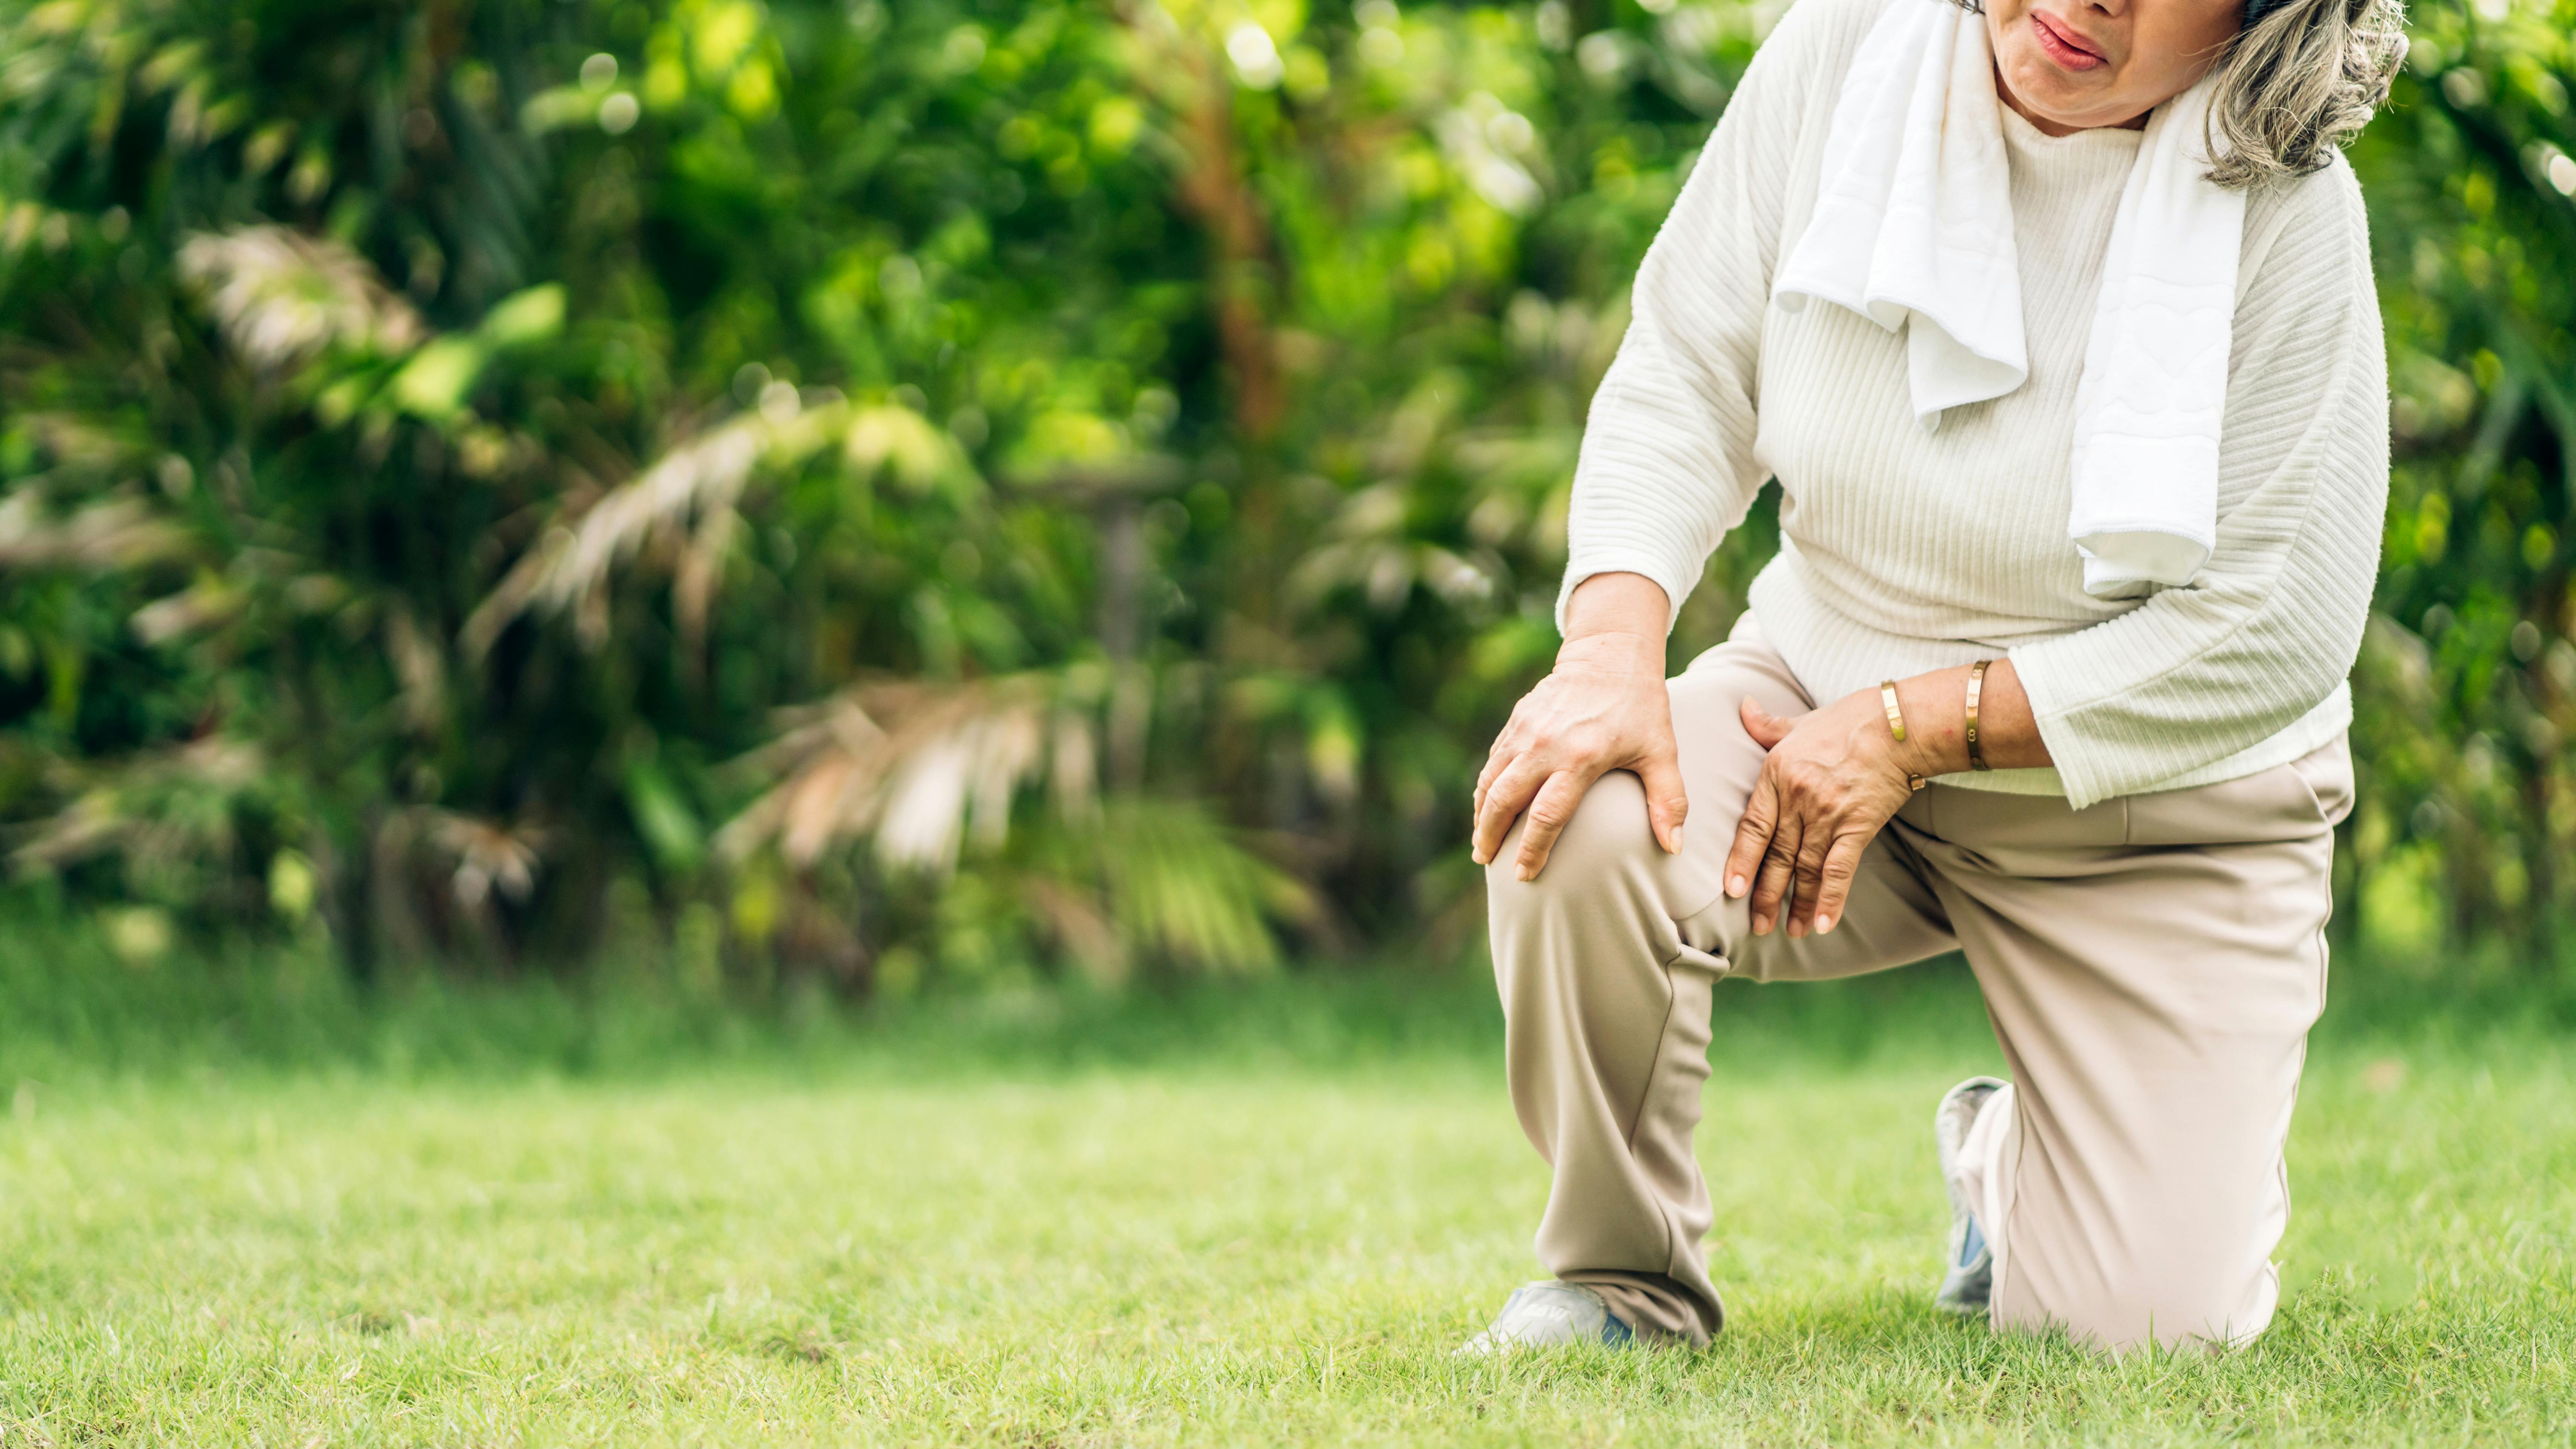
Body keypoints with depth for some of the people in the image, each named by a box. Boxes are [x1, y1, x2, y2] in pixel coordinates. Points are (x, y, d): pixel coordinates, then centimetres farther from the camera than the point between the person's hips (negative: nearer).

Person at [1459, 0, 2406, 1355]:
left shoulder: (2286, 213, -21)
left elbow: (2278, 633, -20)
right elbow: (1685, 379, -8)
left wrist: (1911, 724, -23)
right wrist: (1614, 647, -27)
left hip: (2156, 819, -2)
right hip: (1836, 677, 2)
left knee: (2141, 1331, -11)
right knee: (1570, 817, -30)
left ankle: (2011, 1156, 29)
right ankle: (1621, 1280, -3)